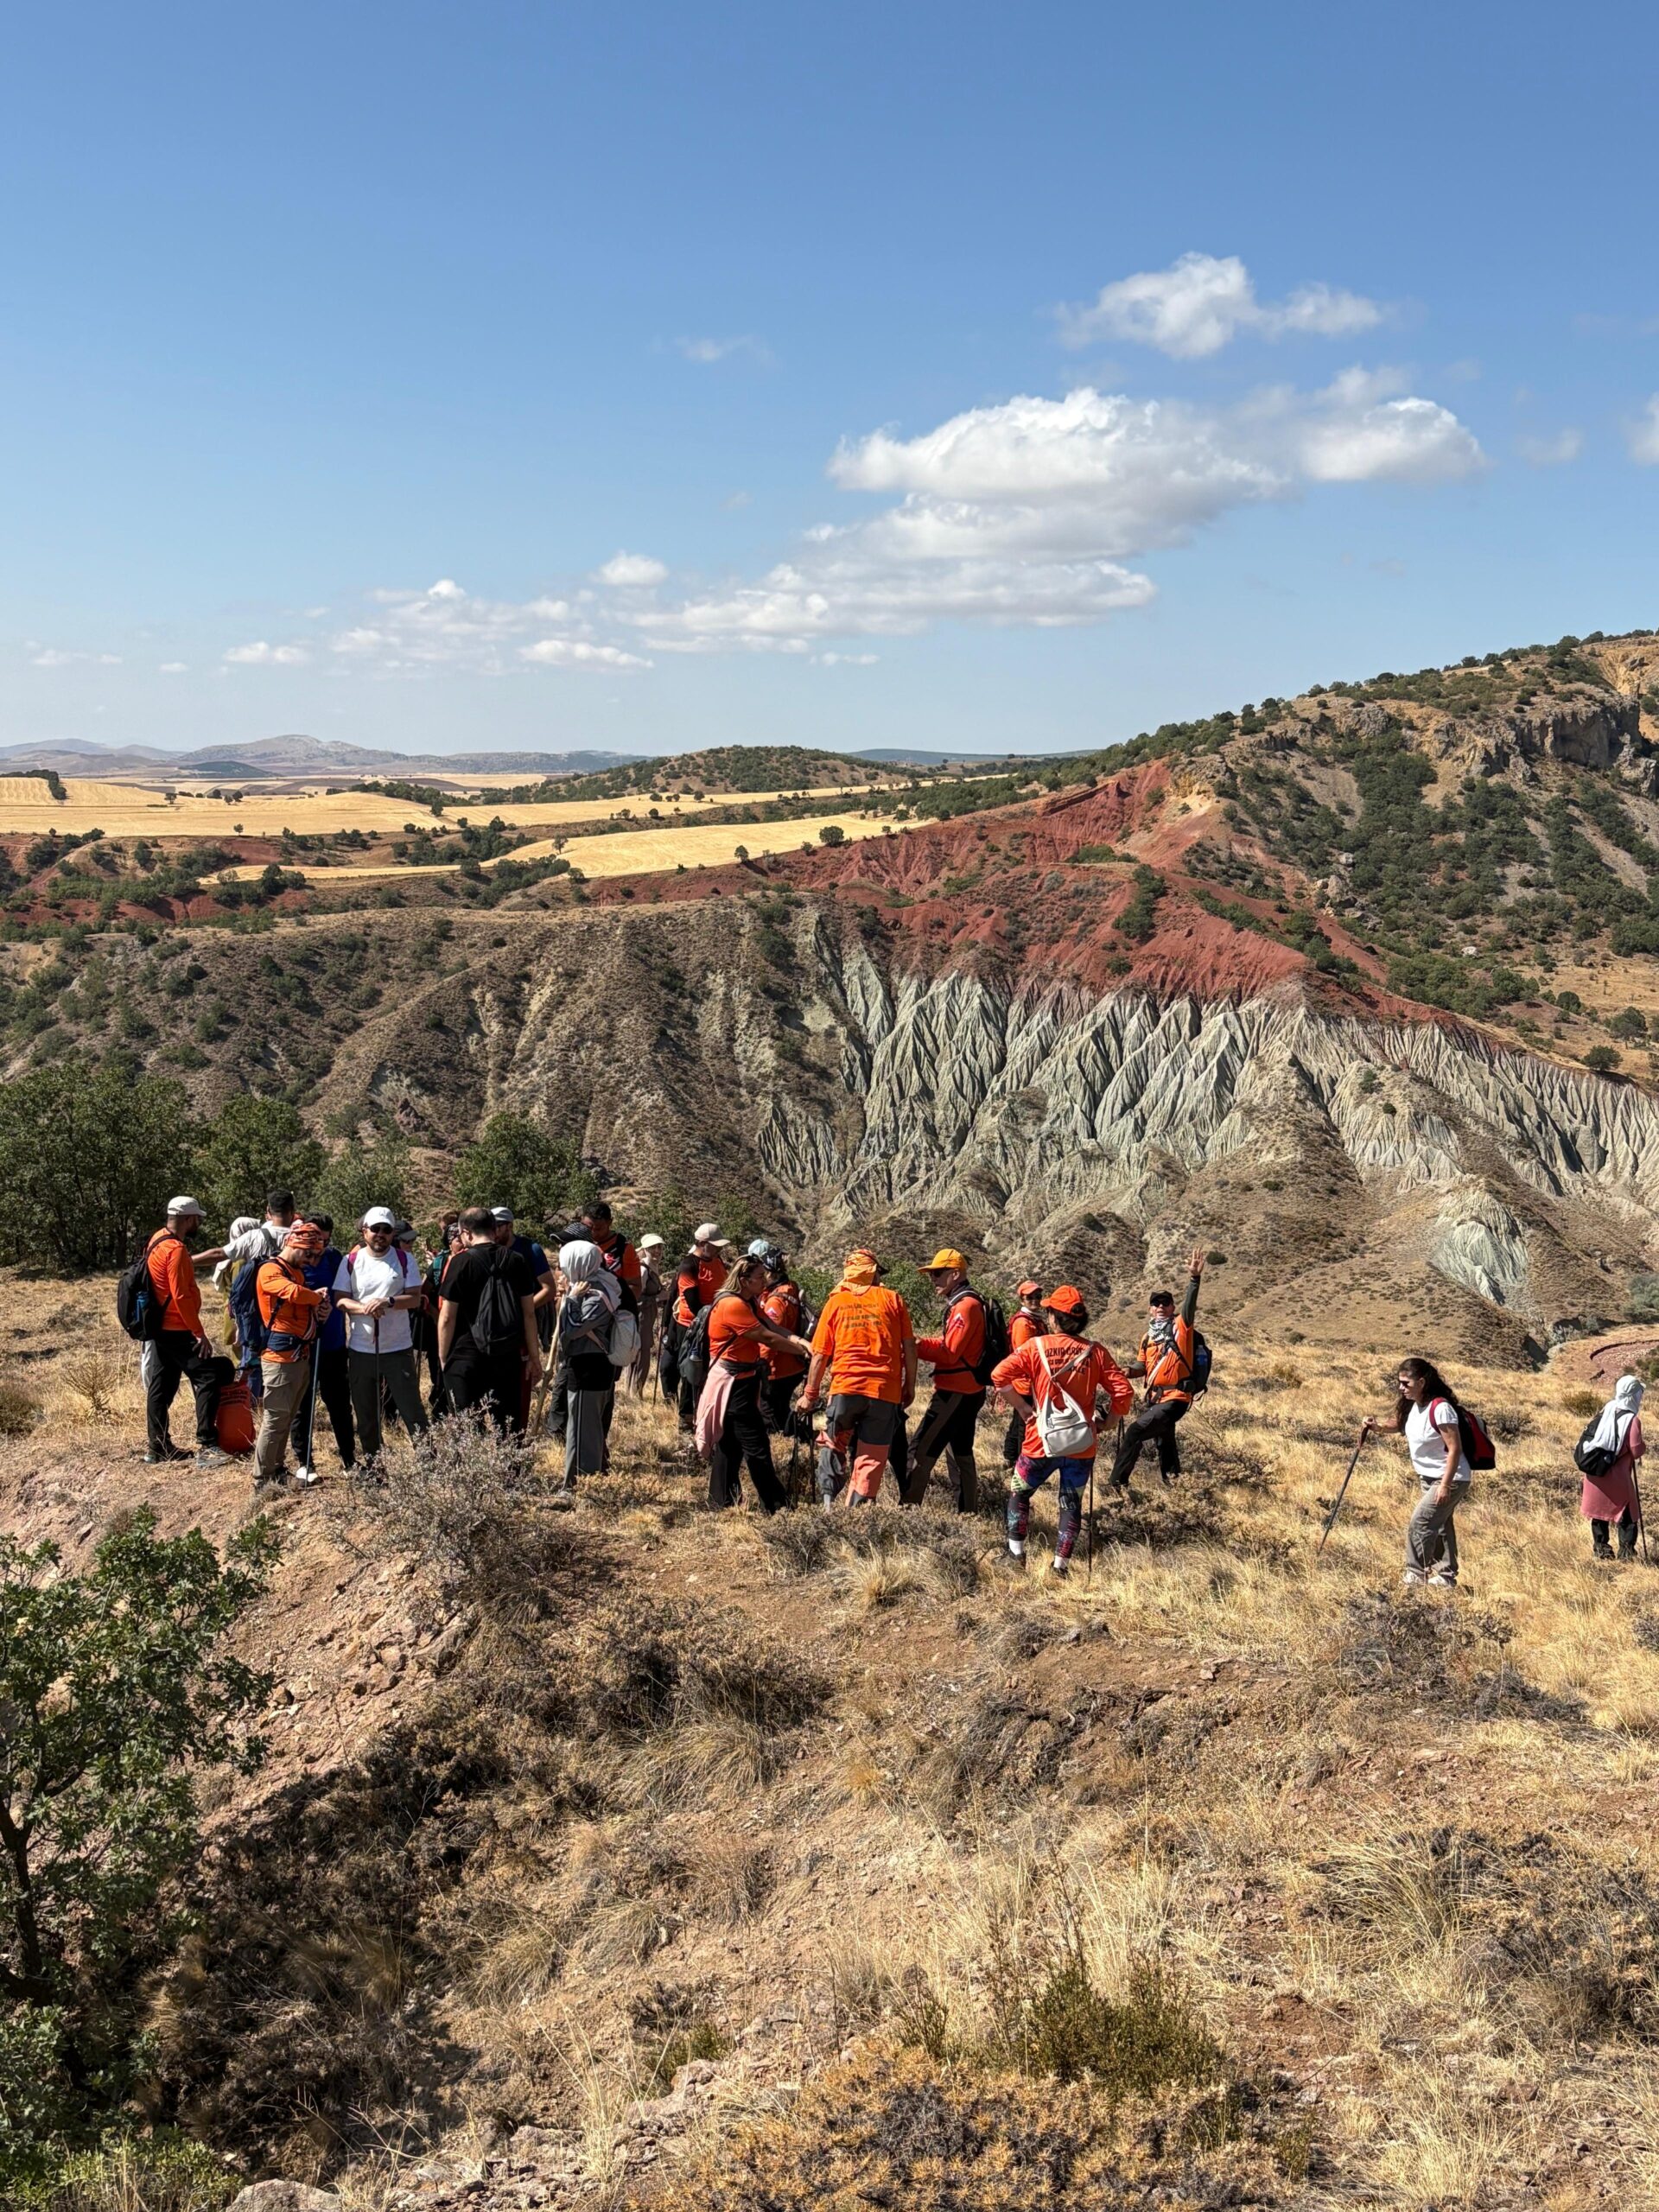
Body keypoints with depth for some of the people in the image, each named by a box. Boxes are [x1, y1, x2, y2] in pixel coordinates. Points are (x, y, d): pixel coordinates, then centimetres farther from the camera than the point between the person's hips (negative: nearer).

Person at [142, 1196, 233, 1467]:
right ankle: (207, 1447, -13)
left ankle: (157, 1447, 19)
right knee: (209, 1378, -9)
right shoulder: (176, 1250, -19)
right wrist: (199, 1333, -20)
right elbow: (181, 1296, -23)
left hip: (160, 1328, 10)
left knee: (161, 1386, 13)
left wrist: (217, 1255, 22)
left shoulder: (159, 1240, 10)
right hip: (177, 1331, -10)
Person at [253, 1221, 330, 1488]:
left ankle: (278, 1471, 24)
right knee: (275, 1420, -7)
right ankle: (262, 1480, -1)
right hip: (280, 1357, -9)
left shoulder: (298, 1272, 20)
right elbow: (293, 1293, -28)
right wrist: (318, 1296, -9)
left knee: (287, 1418, 15)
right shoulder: (270, 1270, -10)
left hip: (301, 1355, 9)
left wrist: (320, 1311, 5)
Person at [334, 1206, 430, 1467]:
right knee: (366, 1413, 10)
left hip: (398, 1347, -2)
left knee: (411, 1408, -2)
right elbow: (340, 1300, -2)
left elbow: (415, 1299, -4)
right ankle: (373, 1465, 22)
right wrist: (364, 1308, -21)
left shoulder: (405, 1259, 0)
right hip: (361, 1349, 2)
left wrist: (388, 1302, -21)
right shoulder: (351, 1261, 3)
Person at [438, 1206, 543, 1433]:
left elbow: (447, 1318, -7)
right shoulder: (517, 1261, 3)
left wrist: (443, 1359, 3)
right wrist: (534, 1357, 12)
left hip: (466, 1358, -3)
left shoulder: (461, 1262, -6)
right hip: (508, 1358, 3)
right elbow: (529, 1314, 5)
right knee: (510, 1430, 9)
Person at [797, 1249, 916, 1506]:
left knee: (833, 1446, 21)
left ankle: (827, 1497, 7)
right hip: (885, 1392, 0)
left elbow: (820, 1355, 7)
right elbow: (909, 1347, 4)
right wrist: (910, 1387, 12)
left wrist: (810, 1394, 14)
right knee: (871, 1459, 6)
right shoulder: (892, 1299, 7)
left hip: (845, 1388, 0)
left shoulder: (836, 1302, 8)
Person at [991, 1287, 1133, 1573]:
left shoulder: (1036, 1346, -7)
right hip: (1082, 1445, 2)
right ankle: (1060, 1565, 17)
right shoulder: (1095, 1351, -3)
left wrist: (1023, 1406, -6)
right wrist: (1105, 1422, 7)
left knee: (1019, 1494, 19)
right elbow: (1124, 1392, -6)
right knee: (1071, 1505, 16)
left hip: (1042, 1441, -2)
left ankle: (1016, 1555, 20)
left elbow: (999, 1374, -16)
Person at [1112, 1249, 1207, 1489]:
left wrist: (1195, 1278, -39)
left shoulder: (1180, 1327, -6)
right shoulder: (1148, 1337, 12)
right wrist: (1132, 1368, -4)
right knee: (1164, 1442, 21)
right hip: (1153, 1399, 8)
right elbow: (1143, 1366, 19)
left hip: (1174, 1399, -8)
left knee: (1135, 1431, -18)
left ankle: (1117, 1483, -12)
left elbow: (1190, 1305, -23)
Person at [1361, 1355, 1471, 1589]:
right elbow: (1401, 1425, 19)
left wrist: (1445, 1485, -26)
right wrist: (1378, 1427, -1)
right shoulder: (1413, 1405, 0)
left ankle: (1415, 1575, 3)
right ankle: (1447, 1576, 28)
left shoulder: (1440, 1408, -26)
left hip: (1449, 1479, -9)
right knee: (1439, 1527, 17)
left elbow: (1455, 1448, -25)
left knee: (1419, 1524, -9)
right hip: (1429, 1478, 9)